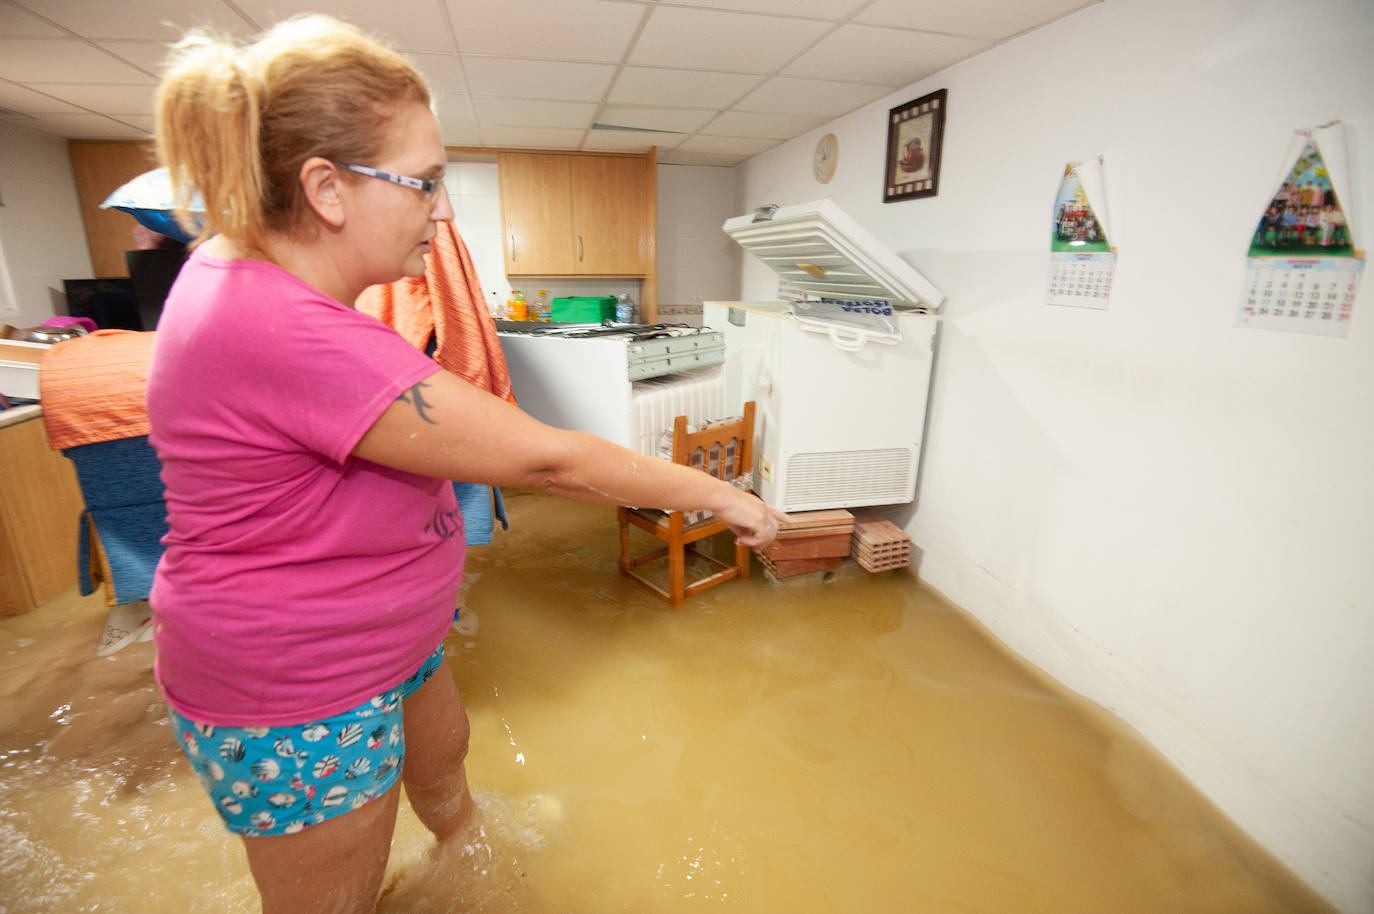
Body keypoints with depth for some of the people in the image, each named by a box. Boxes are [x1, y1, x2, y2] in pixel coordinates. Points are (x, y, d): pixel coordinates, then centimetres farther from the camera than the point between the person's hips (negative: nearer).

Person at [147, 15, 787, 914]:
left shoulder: (233, 263, -2)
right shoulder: (288, 335, -36)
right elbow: (545, 458, -35)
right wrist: (719, 494, -24)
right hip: (295, 701, -9)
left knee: (442, 753, 32)